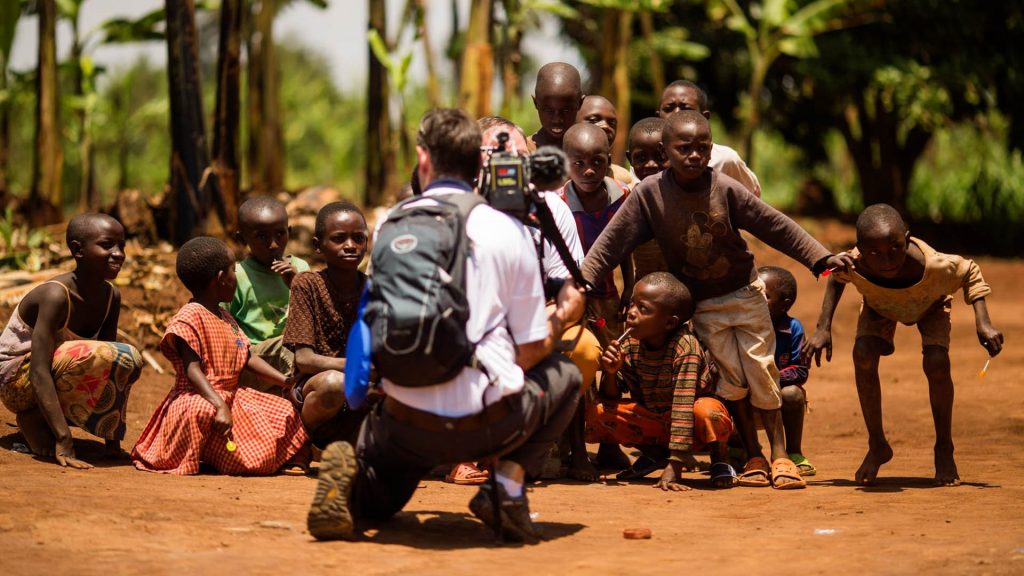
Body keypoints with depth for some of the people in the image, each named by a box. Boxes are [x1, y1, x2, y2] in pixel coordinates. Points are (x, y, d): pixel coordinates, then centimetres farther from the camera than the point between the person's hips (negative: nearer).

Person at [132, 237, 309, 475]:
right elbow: (192, 370, -24)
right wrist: (220, 406, -35)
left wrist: (286, 381, 5)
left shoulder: (225, 318, 16)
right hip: (199, 399, -9)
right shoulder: (189, 318, -15)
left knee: (285, 411, 5)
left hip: (231, 396, 9)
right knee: (203, 412, -42)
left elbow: (248, 358, 15)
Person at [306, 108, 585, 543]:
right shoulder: (507, 230, -2)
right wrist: (562, 316, 22)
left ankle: (352, 475, -4)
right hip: (487, 425, -3)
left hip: (406, 424, 3)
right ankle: (508, 484, 4)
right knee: (565, 375, 28)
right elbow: (530, 352, 2)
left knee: (374, 502, 34)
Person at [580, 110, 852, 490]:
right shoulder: (649, 194, -15)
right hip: (701, 305, 0)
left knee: (762, 374, 0)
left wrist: (821, 258, -12)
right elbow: (613, 241, -11)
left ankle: (780, 455, 8)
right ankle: (753, 458, 13)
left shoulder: (726, 189, -16)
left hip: (745, 293, 0)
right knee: (730, 380, 1)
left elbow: (776, 226, -11)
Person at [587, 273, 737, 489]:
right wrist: (611, 373, -26)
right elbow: (612, 400, -3)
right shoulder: (630, 347, -10)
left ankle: (720, 459, -7)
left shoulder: (685, 347, -27)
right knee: (596, 411, -15)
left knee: (705, 410, -40)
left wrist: (674, 467, -37)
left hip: (692, 426, -5)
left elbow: (683, 406, -32)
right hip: (655, 421, 5)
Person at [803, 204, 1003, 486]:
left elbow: (970, 273, -23)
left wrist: (983, 324, -31)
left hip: (930, 304, -1)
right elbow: (836, 279, -12)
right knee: (863, 355, -23)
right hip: (880, 305, 2)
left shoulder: (931, 265, -45)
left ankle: (944, 449, 1)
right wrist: (823, 328, -19)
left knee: (936, 363, -24)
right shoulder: (853, 265, -39)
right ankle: (877, 446, -2)